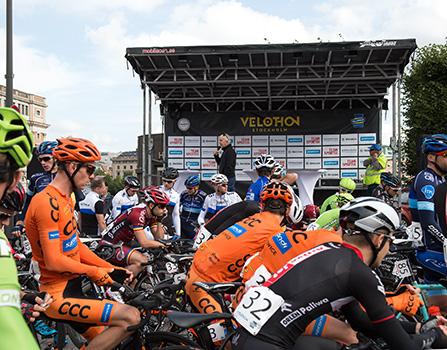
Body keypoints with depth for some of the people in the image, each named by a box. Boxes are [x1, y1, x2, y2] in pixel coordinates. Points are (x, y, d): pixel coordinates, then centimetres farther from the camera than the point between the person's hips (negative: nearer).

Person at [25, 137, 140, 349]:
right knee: (130, 318, -22)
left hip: (73, 287, 10)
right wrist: (94, 272, -10)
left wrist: (111, 269, 6)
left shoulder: (66, 199, 13)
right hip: (59, 295, -10)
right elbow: (53, 261, -22)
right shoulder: (48, 203, -19)